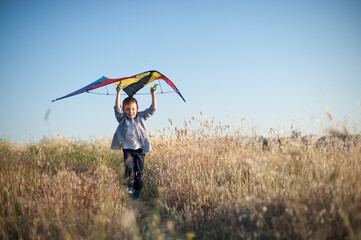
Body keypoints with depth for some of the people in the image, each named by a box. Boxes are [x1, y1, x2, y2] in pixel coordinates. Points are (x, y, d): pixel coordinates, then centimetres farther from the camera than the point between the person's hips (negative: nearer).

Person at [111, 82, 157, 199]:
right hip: (127, 149, -1)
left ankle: (137, 190, 18)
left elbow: (152, 109, 0)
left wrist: (153, 94, -9)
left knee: (138, 171, 4)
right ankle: (128, 186, 1)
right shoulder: (122, 119, -1)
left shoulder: (141, 117, 3)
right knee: (128, 167, -17)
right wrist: (118, 93, -27)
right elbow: (117, 109, -17)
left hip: (140, 149, 1)